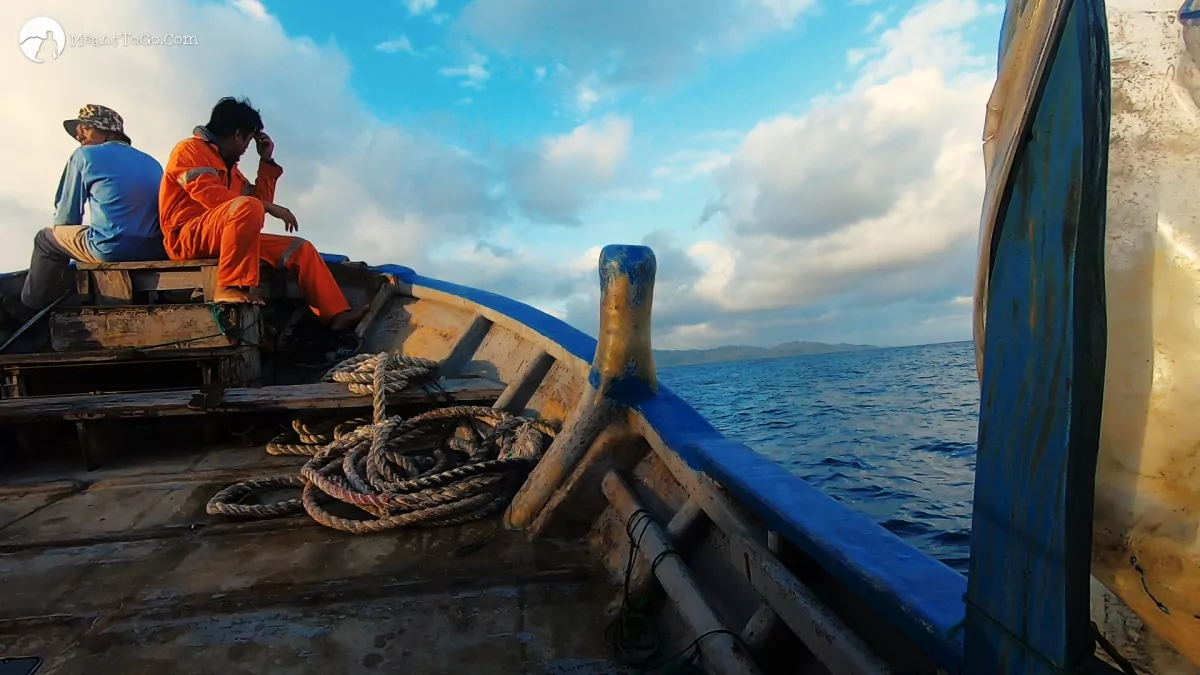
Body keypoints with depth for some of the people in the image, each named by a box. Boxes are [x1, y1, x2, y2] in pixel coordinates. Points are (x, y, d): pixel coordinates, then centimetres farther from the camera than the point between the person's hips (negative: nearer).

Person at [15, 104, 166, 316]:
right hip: (156, 249, 6)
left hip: (113, 249, -6)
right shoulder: (151, 161, 19)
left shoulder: (85, 155, 6)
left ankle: (30, 311, 31)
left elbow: (65, 218, 9)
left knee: (47, 238, 23)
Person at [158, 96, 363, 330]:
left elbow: (260, 200, 19)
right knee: (248, 207, -36)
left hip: (225, 238, 8)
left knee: (300, 249, -4)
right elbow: (208, 194, -17)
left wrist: (267, 161, 18)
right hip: (188, 237, -8)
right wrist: (269, 207, -20)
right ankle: (230, 287, -36)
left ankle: (338, 315, -20)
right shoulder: (190, 149, 1)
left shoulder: (229, 167, 25)